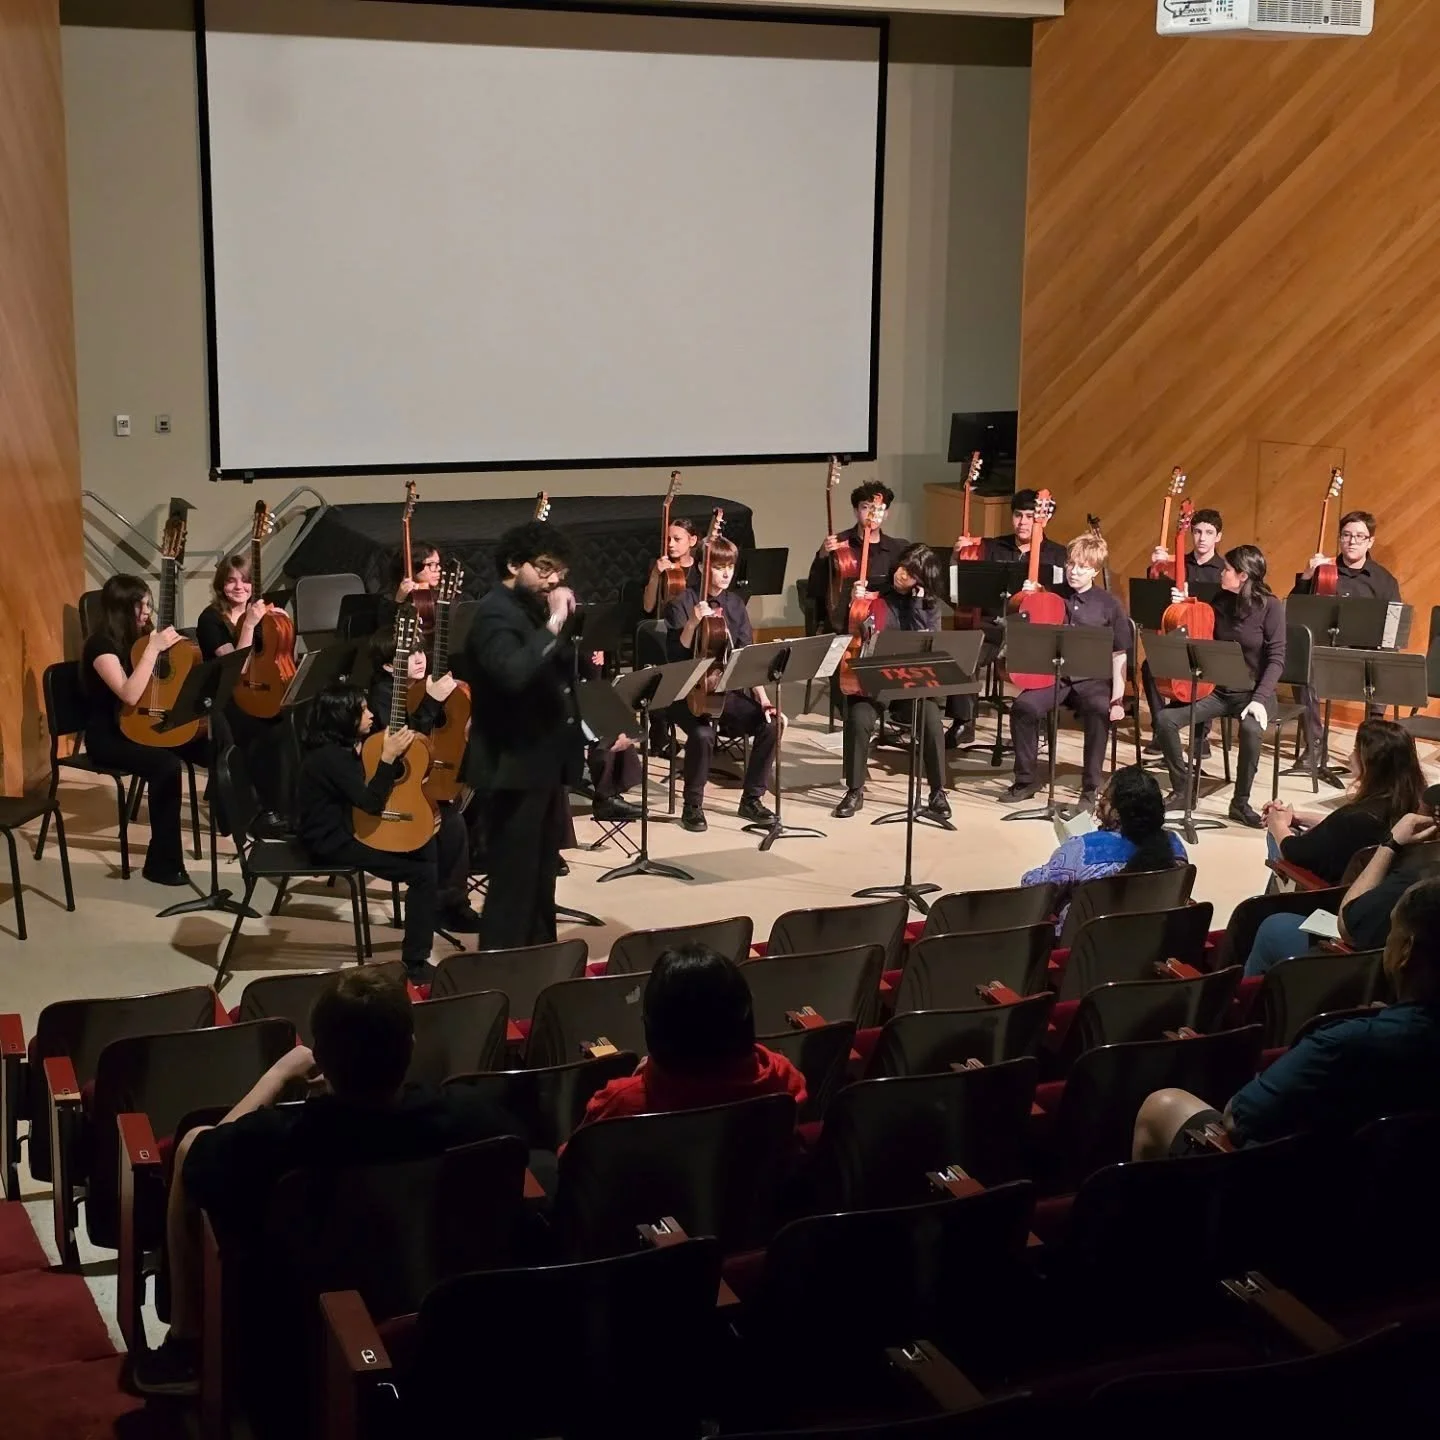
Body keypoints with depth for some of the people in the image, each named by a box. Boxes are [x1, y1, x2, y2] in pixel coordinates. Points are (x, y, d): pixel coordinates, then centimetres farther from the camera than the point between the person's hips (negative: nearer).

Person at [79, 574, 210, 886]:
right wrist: (153, 648, -26)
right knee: (167, 765, -35)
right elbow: (130, 695, -29)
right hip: (108, 735, -7)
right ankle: (162, 862, -27)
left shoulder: (141, 635, 7)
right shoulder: (102, 645, -15)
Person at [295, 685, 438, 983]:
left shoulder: (343, 746, 6)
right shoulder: (330, 756, -23)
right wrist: (388, 757, -24)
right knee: (424, 874, -15)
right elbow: (372, 803, -25)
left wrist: (396, 752, 0)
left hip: (345, 827, 10)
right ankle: (415, 965, -13)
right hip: (331, 842, -10)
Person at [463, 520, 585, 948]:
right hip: (514, 767, -10)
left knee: (542, 876, 17)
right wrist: (554, 624, -30)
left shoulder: (536, 607, 13)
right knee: (513, 881, -6)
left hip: (546, 763, 10)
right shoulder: (496, 613, -16)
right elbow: (513, 673, -35)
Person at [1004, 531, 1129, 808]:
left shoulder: (1109, 604, 3)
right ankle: (1025, 779, -10)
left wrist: (1117, 699, -9)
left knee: (1100, 713, -34)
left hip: (1093, 680, -2)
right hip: (1054, 676, 2)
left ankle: (1090, 787, -19)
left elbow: (1119, 655, 1)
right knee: (1023, 706, -28)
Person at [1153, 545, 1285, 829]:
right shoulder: (1220, 601, 4)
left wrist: (1259, 698, -25)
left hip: (1253, 691, -5)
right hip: (1218, 689, 5)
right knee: (1165, 719, -17)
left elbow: (1276, 659, -13)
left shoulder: (1270, 607, -10)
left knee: (1252, 729, -38)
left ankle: (1240, 802, -17)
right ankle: (1181, 790, -2)